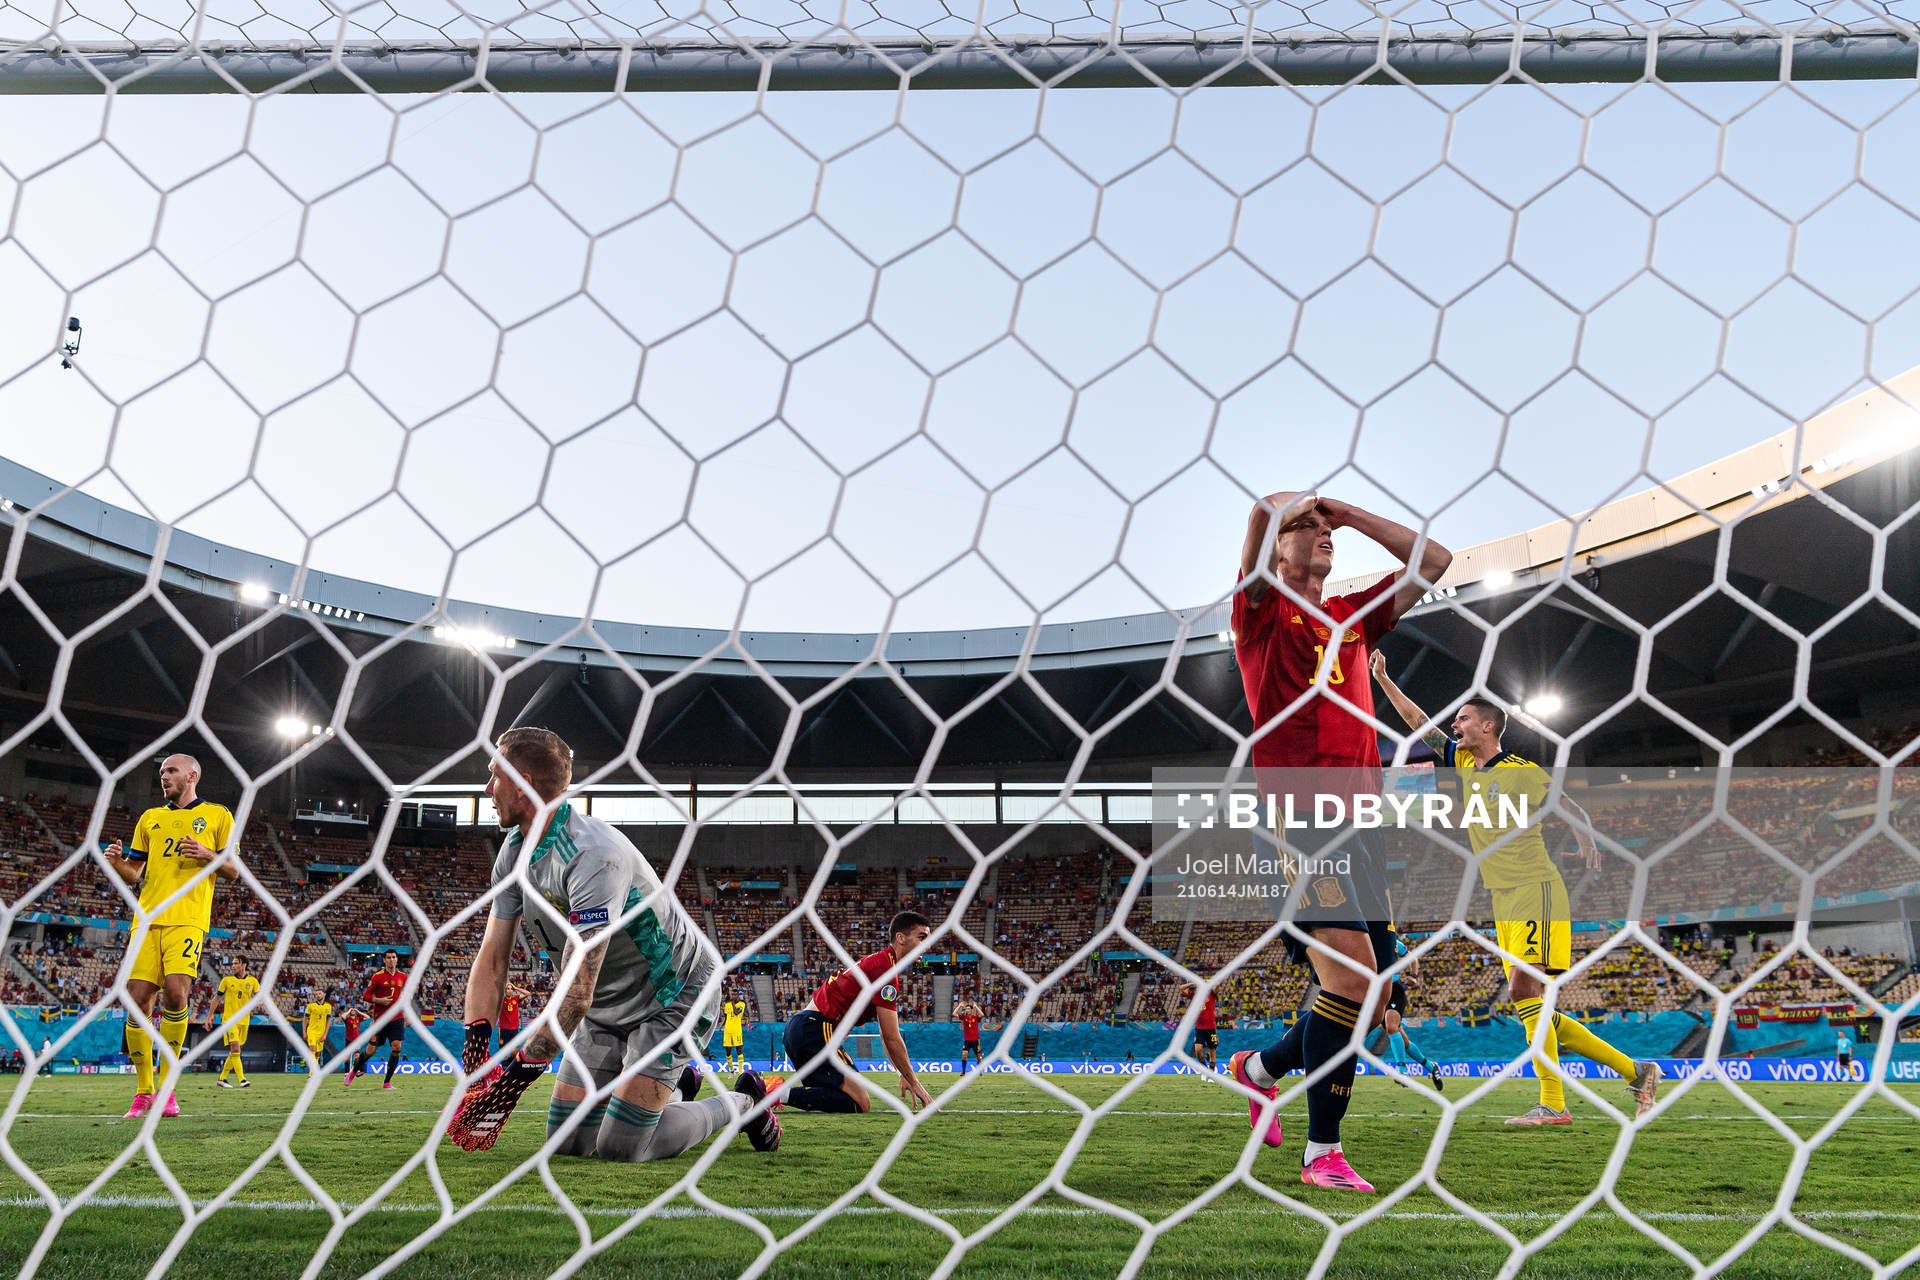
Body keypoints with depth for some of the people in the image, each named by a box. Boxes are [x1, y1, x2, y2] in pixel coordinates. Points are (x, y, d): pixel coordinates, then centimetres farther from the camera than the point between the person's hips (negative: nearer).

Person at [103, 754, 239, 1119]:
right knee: (137, 999, -4)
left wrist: (208, 854, -10)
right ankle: (143, 1091, 7)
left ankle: (165, 1086, -6)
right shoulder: (150, 818, 21)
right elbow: (135, 874, 19)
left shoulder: (217, 815, 11)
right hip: (148, 918, 4)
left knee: (175, 994, -18)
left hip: (188, 919, -4)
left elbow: (234, 871, 9)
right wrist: (117, 863, -2)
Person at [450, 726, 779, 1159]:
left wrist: (516, 1075, -36)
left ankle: (742, 1101, 10)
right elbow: (492, 961, -5)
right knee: (566, 1141, 7)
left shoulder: (594, 855, -34)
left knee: (618, 1148, -13)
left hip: (676, 994, -8)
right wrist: (474, 1053, -17)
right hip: (609, 1006, 8)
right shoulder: (514, 851, -5)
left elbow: (576, 992, -36)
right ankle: (671, 1091, 32)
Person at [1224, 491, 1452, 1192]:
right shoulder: (1262, 609, 4)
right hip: (1299, 816, -7)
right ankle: (1322, 1152, -6)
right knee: (1351, 979, -18)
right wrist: (1303, 501, 4)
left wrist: (1350, 514, 18)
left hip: (1360, 822, 7)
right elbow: (1264, 509, -15)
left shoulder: (1355, 616, 22)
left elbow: (1433, 559, 24)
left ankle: (1258, 1069, 34)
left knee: (1359, 990, 9)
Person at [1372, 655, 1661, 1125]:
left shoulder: (1524, 772, -6)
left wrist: (1588, 842, -8)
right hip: (1504, 901, 7)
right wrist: (1383, 679, 15)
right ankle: (1634, 1072, 12)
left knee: (1523, 989, -18)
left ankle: (1553, 1104, -15)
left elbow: (1572, 807, 4)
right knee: (1531, 1004, 3)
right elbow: (1421, 724, 17)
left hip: (1536, 892, -7)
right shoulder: (1465, 763, 12)